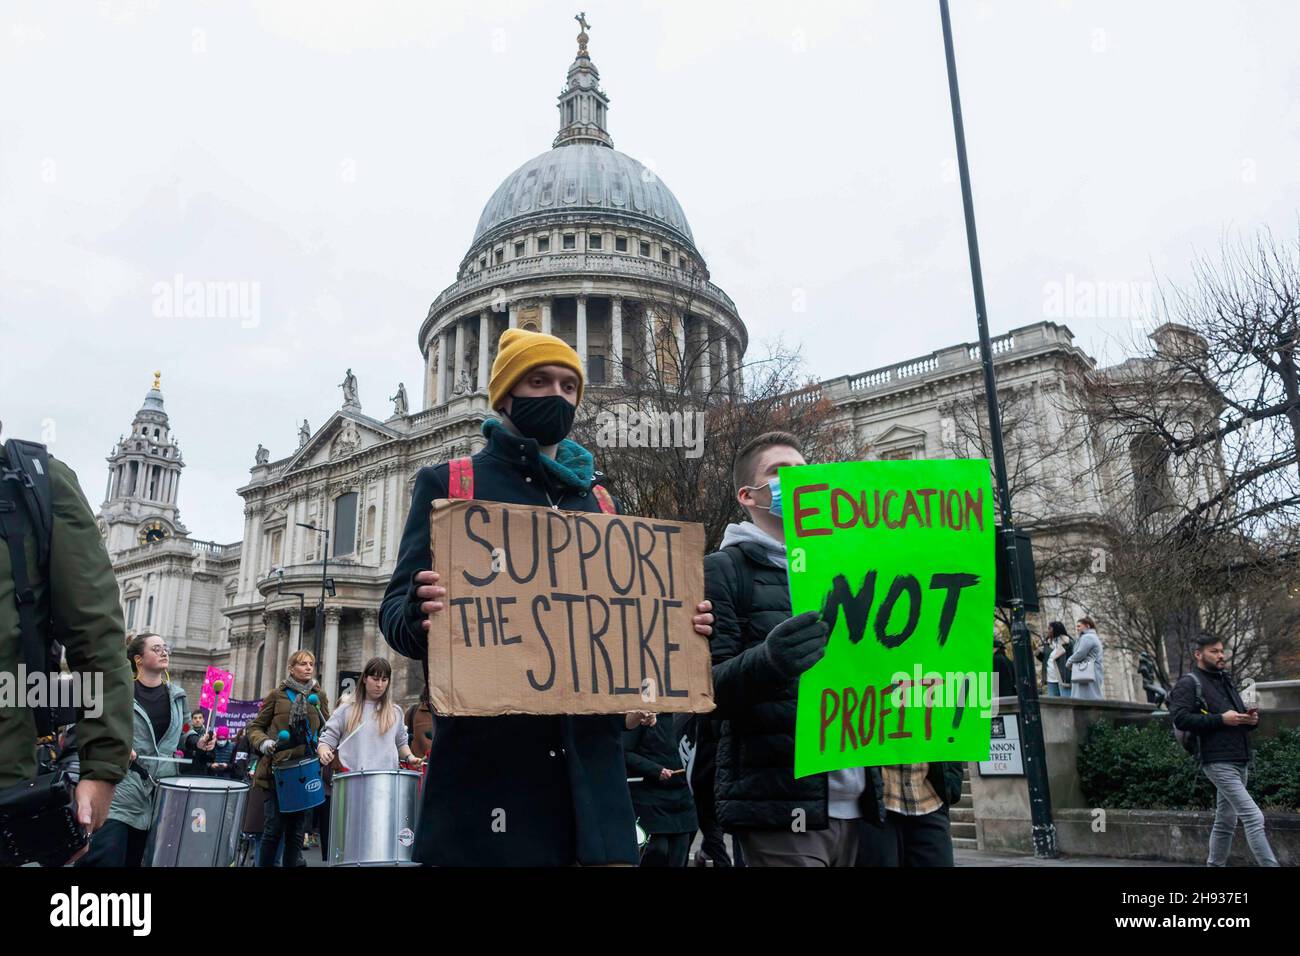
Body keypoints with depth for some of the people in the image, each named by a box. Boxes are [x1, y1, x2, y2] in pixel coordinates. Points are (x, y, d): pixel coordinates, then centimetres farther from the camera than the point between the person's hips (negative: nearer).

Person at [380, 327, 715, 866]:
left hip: (590, 760, 4)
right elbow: (395, 610, -3)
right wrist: (419, 616, -26)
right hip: (486, 758, -3)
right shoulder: (447, 484, 5)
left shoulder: (598, 501, 17)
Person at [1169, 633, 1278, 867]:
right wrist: (1221, 719, -18)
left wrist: (1251, 719, 8)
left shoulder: (1225, 680, 21)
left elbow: (1239, 714, 31)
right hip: (1218, 761, -8)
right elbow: (1180, 717, -17)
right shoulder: (1189, 683, -5)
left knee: (1226, 821, 13)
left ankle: (1214, 864, 23)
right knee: (1253, 817, -15)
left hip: (1240, 761, 8)